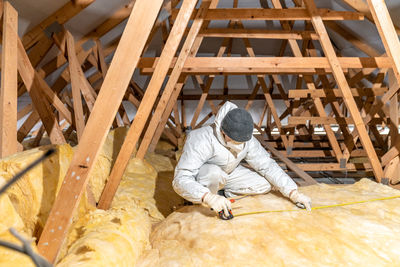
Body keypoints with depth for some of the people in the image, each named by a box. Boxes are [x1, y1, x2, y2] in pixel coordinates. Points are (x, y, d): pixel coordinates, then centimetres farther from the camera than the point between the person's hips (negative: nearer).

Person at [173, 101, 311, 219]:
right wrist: (209, 197, -56)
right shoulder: (202, 141, -36)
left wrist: (293, 193, -17)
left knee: (264, 185, -8)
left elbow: (267, 165, -10)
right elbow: (181, 180, -41)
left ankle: (222, 193, 4)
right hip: (197, 178, -6)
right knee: (215, 173, -40)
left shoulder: (247, 140, -18)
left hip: (227, 173, 6)